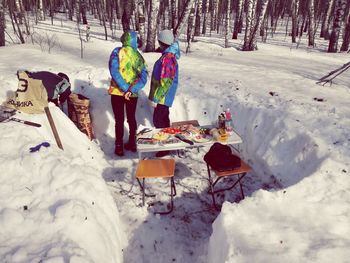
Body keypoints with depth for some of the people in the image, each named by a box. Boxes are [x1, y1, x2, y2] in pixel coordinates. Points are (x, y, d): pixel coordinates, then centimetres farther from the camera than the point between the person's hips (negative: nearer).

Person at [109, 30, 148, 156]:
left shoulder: (118, 52, -6)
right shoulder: (140, 57, 3)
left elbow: (114, 71, -20)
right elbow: (143, 78, -9)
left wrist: (125, 88, -20)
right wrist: (131, 90, -19)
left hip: (117, 92, -3)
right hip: (132, 94, 3)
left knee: (119, 120, 6)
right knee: (131, 118, 19)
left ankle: (119, 147, 13)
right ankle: (132, 144, 30)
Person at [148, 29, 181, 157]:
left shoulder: (166, 58, -22)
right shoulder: (170, 54, 10)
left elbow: (165, 81, -26)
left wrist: (156, 97, -23)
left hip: (163, 96, -10)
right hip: (165, 96, 10)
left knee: (158, 121, -3)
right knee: (164, 119, 20)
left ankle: (164, 147, 7)